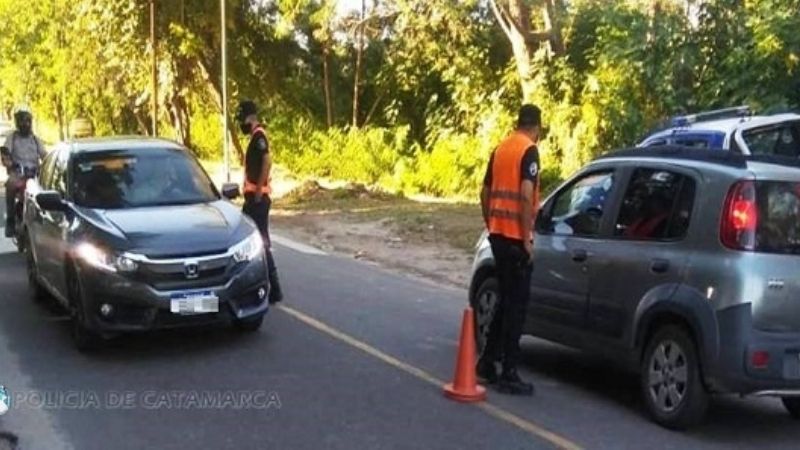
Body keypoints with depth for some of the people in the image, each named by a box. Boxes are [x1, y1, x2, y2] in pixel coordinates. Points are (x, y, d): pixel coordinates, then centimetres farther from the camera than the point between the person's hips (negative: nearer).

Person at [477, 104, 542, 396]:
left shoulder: (501, 149, 14)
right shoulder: (529, 151, -9)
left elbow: (485, 193, 18)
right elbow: (526, 195, -20)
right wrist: (527, 238, -17)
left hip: (497, 234, 7)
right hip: (516, 236, -7)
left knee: (505, 299, 19)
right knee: (517, 304, -2)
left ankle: (488, 361, 23)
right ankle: (508, 374, -1)